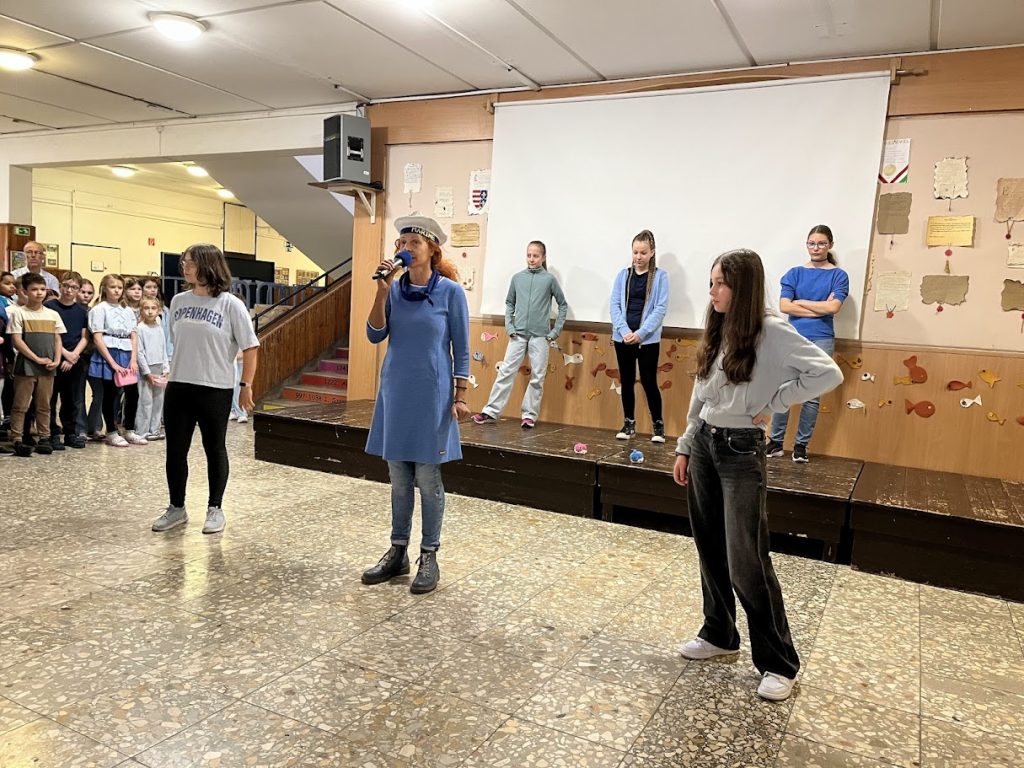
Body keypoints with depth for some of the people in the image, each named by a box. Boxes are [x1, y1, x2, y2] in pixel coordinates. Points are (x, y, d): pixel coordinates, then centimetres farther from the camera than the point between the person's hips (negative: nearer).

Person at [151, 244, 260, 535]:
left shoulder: (230, 305, -9)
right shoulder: (179, 301, 6)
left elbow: (250, 347, -7)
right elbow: (176, 343, 16)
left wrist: (246, 385, -8)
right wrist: (175, 373, 15)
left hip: (215, 391, -4)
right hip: (178, 388, 5)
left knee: (215, 449, 8)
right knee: (175, 450, 9)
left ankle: (215, 509, 22)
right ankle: (176, 508, 25)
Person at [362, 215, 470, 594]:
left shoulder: (450, 291, -5)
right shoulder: (395, 289, 4)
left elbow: (461, 350, -4)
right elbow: (375, 335, -3)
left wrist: (460, 397, -8)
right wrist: (382, 292, -12)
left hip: (431, 396, -4)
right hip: (396, 392, 4)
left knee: (427, 478, 3)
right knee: (398, 478, 11)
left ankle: (429, 556, 16)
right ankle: (397, 552, 23)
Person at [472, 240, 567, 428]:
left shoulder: (549, 279, 0)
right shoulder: (517, 278, 5)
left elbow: (563, 305, 5)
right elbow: (509, 303, 13)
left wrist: (555, 331, 1)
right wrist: (509, 326, 2)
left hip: (540, 335, -1)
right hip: (518, 334, 1)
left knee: (537, 377, 3)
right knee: (506, 372, 1)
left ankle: (529, 415, 13)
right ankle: (491, 412, 6)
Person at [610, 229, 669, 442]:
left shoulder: (660, 276, -1)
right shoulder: (623, 275, 7)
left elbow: (660, 308, -7)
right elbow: (615, 304, 2)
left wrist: (641, 333, -15)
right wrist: (624, 331, -11)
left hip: (648, 339, -3)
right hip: (623, 338, 3)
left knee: (648, 381, -2)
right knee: (626, 381, 9)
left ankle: (658, 425, 11)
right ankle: (629, 423, 21)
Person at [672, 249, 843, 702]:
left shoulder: (772, 333, -14)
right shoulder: (717, 333, 7)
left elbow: (829, 374, -19)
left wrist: (773, 403, -14)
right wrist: (685, 447, 14)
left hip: (741, 450, -7)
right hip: (703, 444, 7)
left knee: (746, 561, -5)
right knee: (710, 550, 15)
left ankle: (779, 663, 11)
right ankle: (720, 634, 32)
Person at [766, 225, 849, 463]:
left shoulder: (838, 275, 4)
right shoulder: (795, 273, 8)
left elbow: (833, 307, -10)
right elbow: (784, 306, -5)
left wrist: (801, 302, -4)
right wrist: (820, 307, -8)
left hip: (821, 340, -1)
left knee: (812, 395, 2)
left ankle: (801, 445, 12)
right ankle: (776, 442, 9)